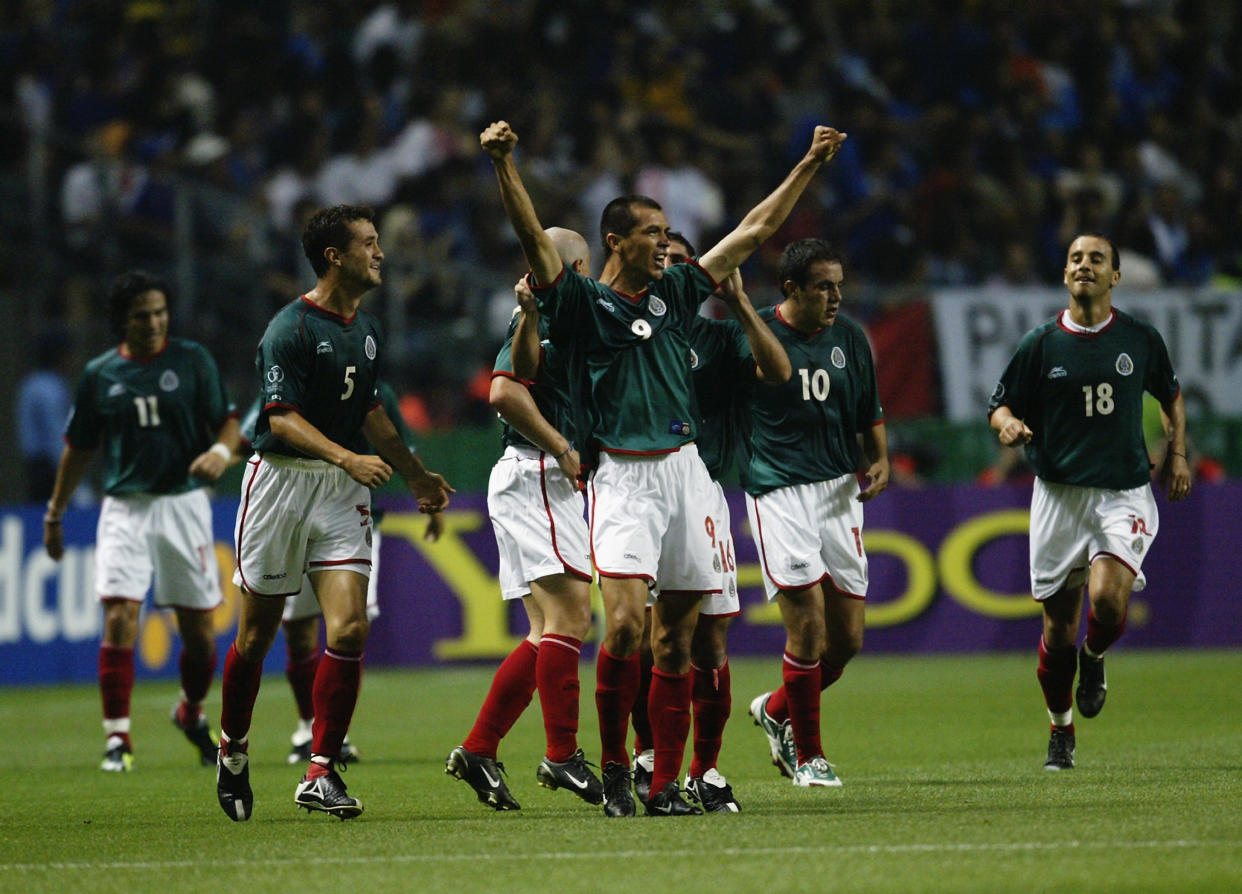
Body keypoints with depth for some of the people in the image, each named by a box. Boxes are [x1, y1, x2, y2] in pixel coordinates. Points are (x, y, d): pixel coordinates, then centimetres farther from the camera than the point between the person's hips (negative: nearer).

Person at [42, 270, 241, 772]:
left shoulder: (192, 360, 3)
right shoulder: (100, 374, 5)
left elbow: (227, 422, 3)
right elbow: (80, 448, 15)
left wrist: (221, 452, -20)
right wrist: (55, 513, 18)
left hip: (183, 503, 0)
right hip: (125, 508, 0)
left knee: (199, 627, 4)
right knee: (119, 618, -15)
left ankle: (192, 712, 32)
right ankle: (117, 737, -12)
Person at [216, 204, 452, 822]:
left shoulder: (366, 329, 12)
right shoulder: (291, 329, -12)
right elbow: (283, 418, -19)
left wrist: (416, 476, 26)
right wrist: (348, 457, -32)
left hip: (343, 491, 5)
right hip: (282, 479, -5)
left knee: (349, 630, -11)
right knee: (257, 632, 5)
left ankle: (320, 772, -8)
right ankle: (233, 749, 28)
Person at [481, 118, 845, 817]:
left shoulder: (674, 295, 14)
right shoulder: (583, 304, 0)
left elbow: (754, 233, 21)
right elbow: (535, 238, -14)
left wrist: (811, 164, 23)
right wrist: (504, 165, -27)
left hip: (685, 471, 5)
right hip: (624, 477, -5)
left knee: (677, 639, 5)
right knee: (627, 624, -20)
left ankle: (666, 784, 9)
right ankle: (614, 766, -4)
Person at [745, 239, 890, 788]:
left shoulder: (849, 337, 9)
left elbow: (870, 412, 17)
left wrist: (880, 460, 3)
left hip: (839, 492, 5)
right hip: (778, 491, -5)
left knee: (847, 639, 3)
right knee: (807, 623, -13)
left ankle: (776, 710, 30)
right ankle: (808, 754, 2)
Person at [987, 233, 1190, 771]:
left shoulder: (1141, 340, 4)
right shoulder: (1041, 344, 1)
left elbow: (1171, 396, 21)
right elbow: (1000, 405, 6)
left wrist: (1177, 453, 9)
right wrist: (1009, 424, -17)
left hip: (1125, 492, 0)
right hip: (1059, 493, 1)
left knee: (1107, 597, -23)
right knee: (1058, 625, 3)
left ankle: (1094, 658, 12)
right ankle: (1060, 732, 22)